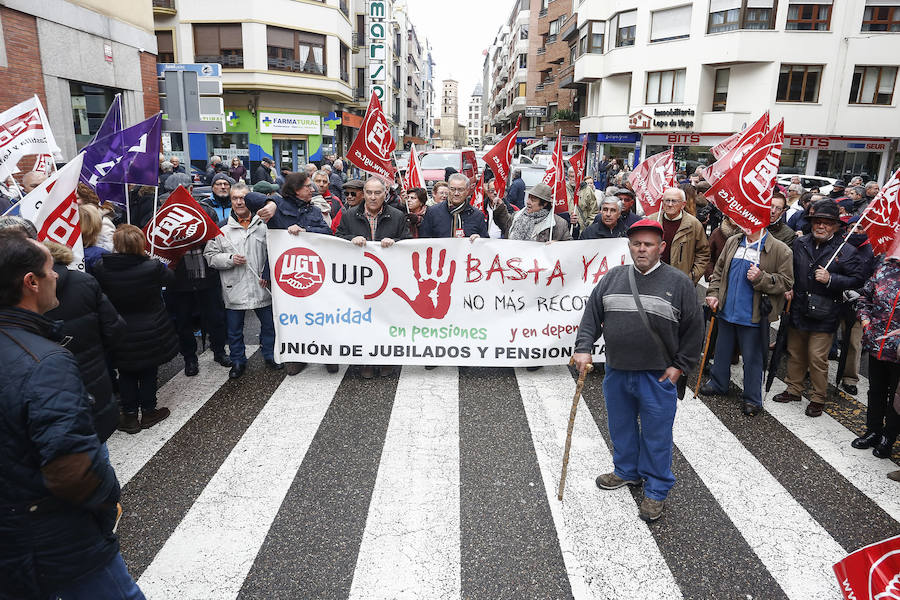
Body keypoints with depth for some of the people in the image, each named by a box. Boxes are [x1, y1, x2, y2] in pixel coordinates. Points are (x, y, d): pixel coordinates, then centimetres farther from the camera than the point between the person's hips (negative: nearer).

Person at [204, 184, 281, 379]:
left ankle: (270, 356, 31)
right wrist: (229, 259, -14)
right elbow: (210, 256, 2)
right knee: (234, 329, 10)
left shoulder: (263, 225, 2)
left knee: (269, 324, 13)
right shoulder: (221, 229, 1)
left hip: (261, 287, 1)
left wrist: (268, 273, -3)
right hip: (234, 289, 0)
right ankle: (238, 361, 27)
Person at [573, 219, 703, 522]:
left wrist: (680, 365, -4)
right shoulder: (613, 277, 4)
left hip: (657, 376, -3)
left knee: (656, 434, 6)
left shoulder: (679, 282, -5)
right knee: (621, 426, 19)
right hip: (616, 372, 4)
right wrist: (584, 348, -4)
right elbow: (592, 313, 6)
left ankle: (656, 491, 23)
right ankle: (626, 471, 41)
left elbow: (693, 328, -1)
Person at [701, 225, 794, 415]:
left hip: (753, 316, -5)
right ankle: (718, 383, 40)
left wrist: (761, 278, -22)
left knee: (752, 358, 6)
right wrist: (713, 293, 3)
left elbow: (786, 282, -8)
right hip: (726, 311, 5)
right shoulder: (732, 242, 7)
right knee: (722, 350, 20)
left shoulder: (780, 250, -8)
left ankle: (752, 399, 21)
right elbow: (719, 270, 14)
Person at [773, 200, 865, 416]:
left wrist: (830, 279, -18)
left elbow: (857, 280, -5)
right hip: (798, 310, 4)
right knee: (795, 353, 16)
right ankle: (794, 389, 32)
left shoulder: (845, 251, -6)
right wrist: (787, 287, 4)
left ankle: (818, 399, 16)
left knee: (817, 358, -1)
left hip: (824, 315, -4)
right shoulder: (800, 244, 5)